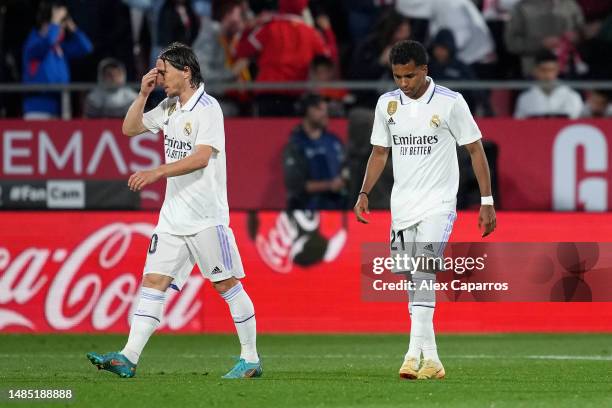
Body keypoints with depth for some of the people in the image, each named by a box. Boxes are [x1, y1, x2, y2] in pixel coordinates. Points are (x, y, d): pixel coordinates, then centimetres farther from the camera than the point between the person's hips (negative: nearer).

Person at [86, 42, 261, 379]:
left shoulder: (207, 108, -12)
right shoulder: (169, 107, 13)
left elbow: (201, 158, -22)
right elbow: (130, 128, 18)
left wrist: (156, 173, -28)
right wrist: (143, 94, 5)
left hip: (206, 216, -8)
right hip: (173, 215, 8)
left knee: (227, 284, -1)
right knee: (153, 281, -1)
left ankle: (251, 360, 8)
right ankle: (128, 358, -7)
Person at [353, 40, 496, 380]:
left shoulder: (450, 103, -7)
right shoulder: (387, 103, 6)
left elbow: (475, 150, -1)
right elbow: (379, 152, 16)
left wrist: (487, 202, -4)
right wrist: (364, 193, 4)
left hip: (438, 203, -5)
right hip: (401, 205, 5)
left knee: (423, 274, -20)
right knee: (413, 281, 7)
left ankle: (415, 354, -27)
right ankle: (431, 359, 14)